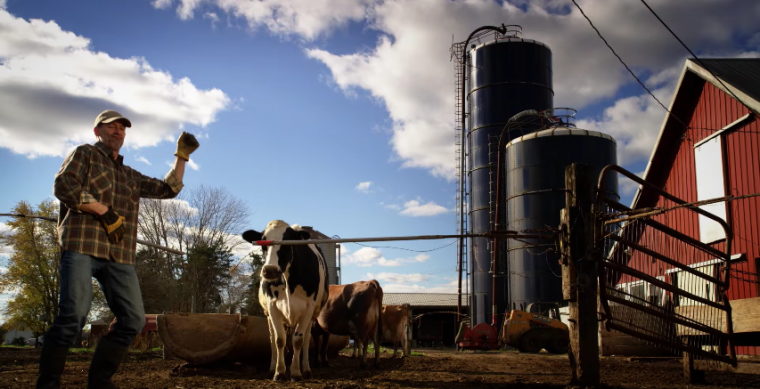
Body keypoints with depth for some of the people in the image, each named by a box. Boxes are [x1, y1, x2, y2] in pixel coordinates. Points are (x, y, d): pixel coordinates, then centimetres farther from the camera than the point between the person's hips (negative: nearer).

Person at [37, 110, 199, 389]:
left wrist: (182, 156, 18)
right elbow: (63, 185, -4)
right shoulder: (84, 154, 13)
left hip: (120, 255, 6)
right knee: (74, 315, -17)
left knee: (133, 320, -3)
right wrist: (104, 211, -11)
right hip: (82, 245, -6)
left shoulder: (131, 176, 29)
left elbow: (168, 189, 26)